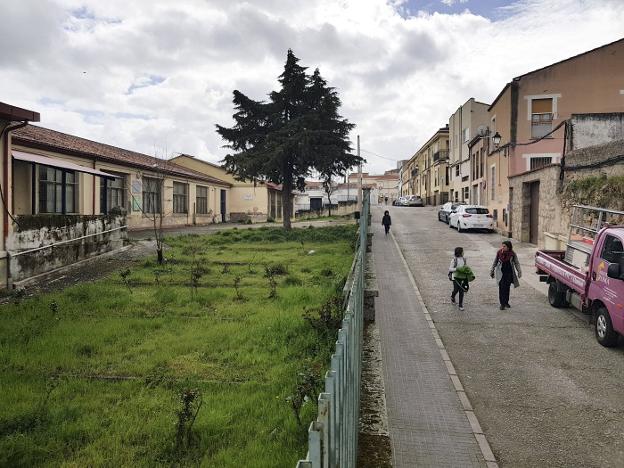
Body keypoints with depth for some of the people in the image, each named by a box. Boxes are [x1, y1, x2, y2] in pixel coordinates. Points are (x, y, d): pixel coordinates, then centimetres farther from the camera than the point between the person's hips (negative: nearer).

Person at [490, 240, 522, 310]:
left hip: (509, 273, 1)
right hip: (501, 272, -1)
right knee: (501, 288, -7)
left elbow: (517, 263, 4)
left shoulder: (512, 254, -4)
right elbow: (495, 262, 8)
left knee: (507, 288, 7)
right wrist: (492, 271, 12)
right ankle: (502, 304, -4)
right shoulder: (499, 253, -3)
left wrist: (519, 272, -4)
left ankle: (506, 302, 24)